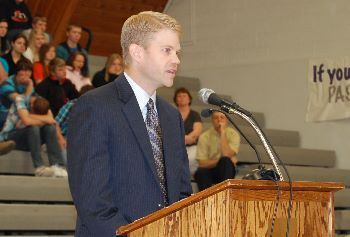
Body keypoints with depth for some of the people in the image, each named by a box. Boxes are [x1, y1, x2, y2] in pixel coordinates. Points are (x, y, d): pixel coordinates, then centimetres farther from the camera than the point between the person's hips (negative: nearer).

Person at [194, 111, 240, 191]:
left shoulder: (233, 134, -6)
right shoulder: (204, 136, -5)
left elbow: (227, 155, -23)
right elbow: (202, 163, -11)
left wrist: (223, 132, -21)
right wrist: (220, 161, -20)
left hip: (226, 170, 0)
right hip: (209, 170, 0)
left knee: (225, 161, -34)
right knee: (200, 173, -34)